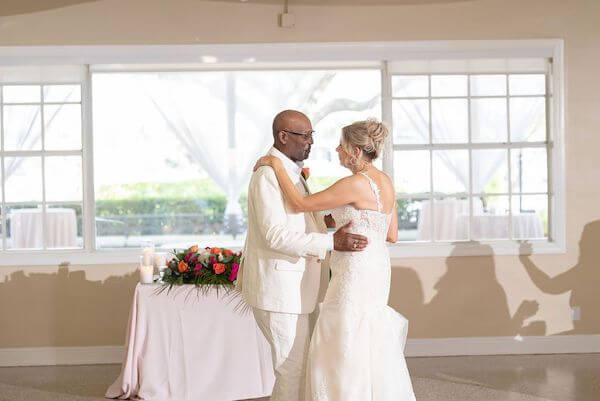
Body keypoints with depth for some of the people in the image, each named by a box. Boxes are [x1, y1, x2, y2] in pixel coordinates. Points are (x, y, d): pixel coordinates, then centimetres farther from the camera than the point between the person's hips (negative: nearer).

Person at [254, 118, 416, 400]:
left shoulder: (356, 183, -20)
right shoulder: (384, 181, 7)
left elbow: (299, 204, -17)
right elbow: (391, 235, 13)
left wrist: (277, 166, -9)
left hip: (355, 275, -9)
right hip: (375, 271, 10)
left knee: (343, 354, 1)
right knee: (370, 351, 19)